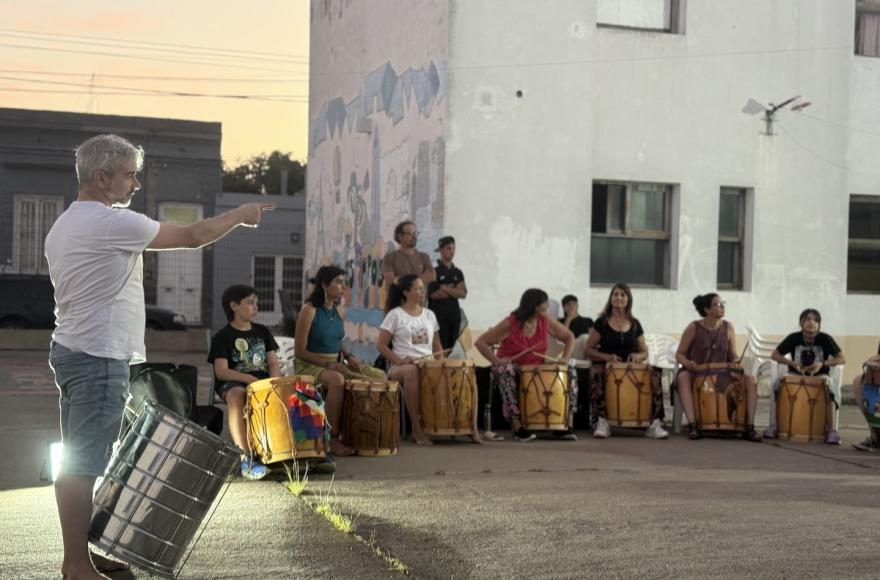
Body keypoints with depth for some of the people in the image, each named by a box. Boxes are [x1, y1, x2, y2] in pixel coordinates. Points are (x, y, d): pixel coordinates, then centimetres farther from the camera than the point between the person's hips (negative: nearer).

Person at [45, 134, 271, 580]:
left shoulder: (63, 226, 16)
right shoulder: (110, 223, -15)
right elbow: (193, 236, -11)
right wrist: (240, 215, 4)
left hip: (72, 352, 10)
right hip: (99, 358, -10)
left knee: (75, 461, 13)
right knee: (84, 465, -6)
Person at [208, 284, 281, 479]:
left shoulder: (262, 332, 18)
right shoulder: (223, 337, 2)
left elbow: (274, 364, 13)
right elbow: (221, 371, -9)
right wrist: (251, 379, -22)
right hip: (233, 383, -4)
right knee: (236, 395, -39)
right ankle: (245, 458, -41)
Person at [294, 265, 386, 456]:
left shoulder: (340, 311, 8)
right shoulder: (309, 311, -13)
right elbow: (299, 351, -14)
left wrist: (348, 356, -1)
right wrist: (327, 364, -22)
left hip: (335, 363, 8)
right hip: (309, 365, -7)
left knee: (380, 376, -5)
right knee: (337, 380, -40)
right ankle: (333, 439, -30)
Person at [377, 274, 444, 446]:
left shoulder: (429, 315, 16)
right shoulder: (395, 315, 1)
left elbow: (437, 345, 20)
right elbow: (382, 346, -3)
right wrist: (399, 360, -18)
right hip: (401, 366, -4)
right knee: (411, 371, -41)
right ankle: (416, 428, -34)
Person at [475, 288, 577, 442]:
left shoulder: (546, 322, -4)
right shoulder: (510, 324, -17)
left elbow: (569, 337, 8)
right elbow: (480, 342, -15)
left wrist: (565, 359, -9)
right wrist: (496, 361, -26)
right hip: (512, 368, -4)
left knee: (569, 372, -14)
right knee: (505, 371, -40)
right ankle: (517, 425, -37)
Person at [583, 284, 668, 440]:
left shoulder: (635, 324, 13)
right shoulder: (602, 322, 4)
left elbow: (644, 352, 18)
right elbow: (588, 349, 2)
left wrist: (637, 356, -7)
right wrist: (607, 357, -15)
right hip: (606, 365, -3)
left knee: (654, 374, -26)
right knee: (597, 373, -38)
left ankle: (655, 423, -25)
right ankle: (601, 422, -38)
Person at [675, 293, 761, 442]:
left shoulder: (727, 327, 2)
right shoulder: (693, 328, -7)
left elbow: (733, 356, 7)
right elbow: (679, 354, -2)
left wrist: (736, 362, -17)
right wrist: (687, 363, -24)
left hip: (721, 374, 3)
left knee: (750, 380, -19)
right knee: (683, 377, -37)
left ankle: (749, 427, -18)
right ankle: (692, 425, -40)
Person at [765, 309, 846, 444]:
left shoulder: (825, 339, -12)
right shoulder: (794, 338, -10)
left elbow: (842, 359, -9)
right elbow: (775, 355, -3)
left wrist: (823, 364, -23)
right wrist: (792, 363, -19)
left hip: (819, 376, -1)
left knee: (833, 391, -32)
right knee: (777, 386, -27)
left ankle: (833, 431, -24)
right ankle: (773, 426, -20)